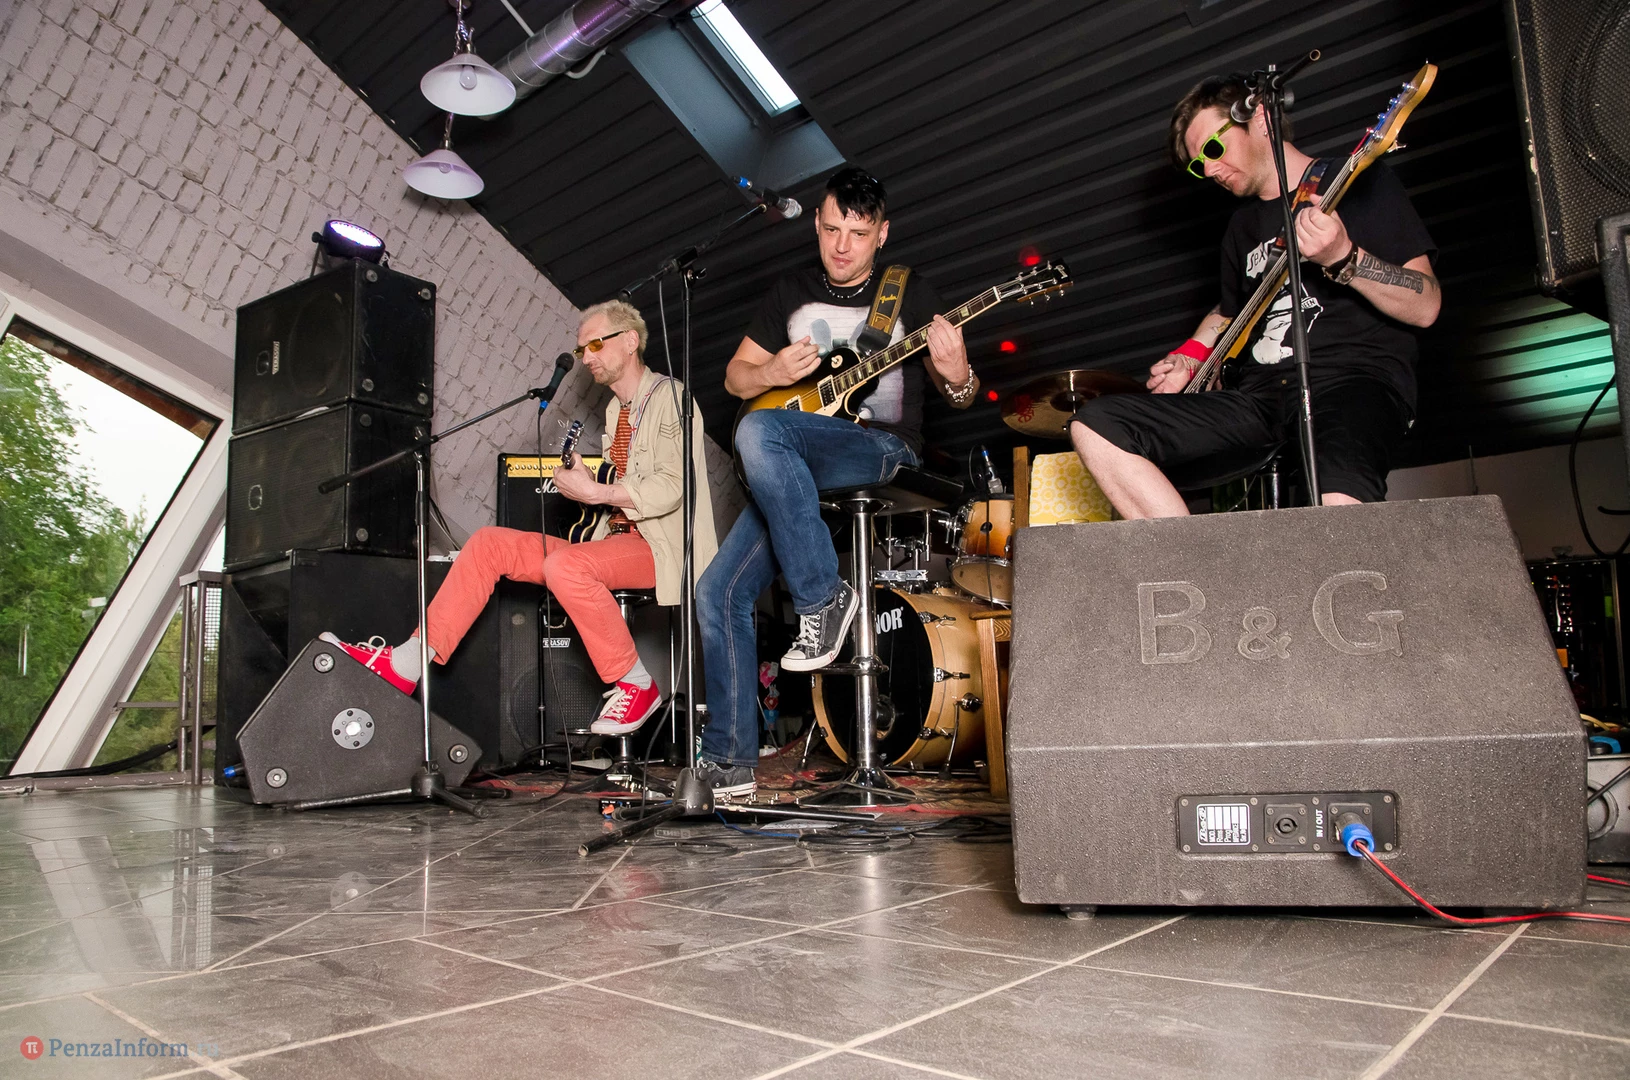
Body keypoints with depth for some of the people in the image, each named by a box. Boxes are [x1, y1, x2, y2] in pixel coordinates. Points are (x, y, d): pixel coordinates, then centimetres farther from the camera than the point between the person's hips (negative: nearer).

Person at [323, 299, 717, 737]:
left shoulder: (670, 396, -5)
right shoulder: (615, 408, 22)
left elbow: (671, 487, -18)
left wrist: (596, 493, -17)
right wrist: (582, 479, 3)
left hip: (659, 545, -8)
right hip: (615, 539, 8)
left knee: (563, 564, -36)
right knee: (489, 544, -5)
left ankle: (636, 685, -19)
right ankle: (406, 664, -6)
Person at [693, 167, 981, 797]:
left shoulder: (912, 296, 4)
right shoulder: (791, 295, 14)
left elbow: (960, 396, 4)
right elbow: (735, 376, 16)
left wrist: (957, 377, -21)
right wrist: (773, 373, -7)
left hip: (883, 449, -5)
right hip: (798, 473, 5)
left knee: (758, 432, -34)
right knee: (719, 593, -7)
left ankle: (822, 598, -24)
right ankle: (729, 761, 3)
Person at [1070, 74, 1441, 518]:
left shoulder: (1357, 183, 3)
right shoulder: (1243, 225, 22)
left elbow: (1425, 307, -5)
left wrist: (1341, 258, -22)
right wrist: (1190, 356, 15)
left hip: (1356, 380, -6)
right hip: (1261, 392, 6)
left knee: (1339, 494, -43)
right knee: (1094, 424, -13)